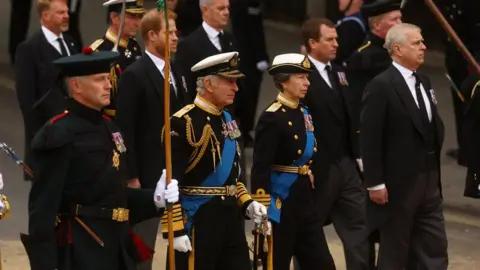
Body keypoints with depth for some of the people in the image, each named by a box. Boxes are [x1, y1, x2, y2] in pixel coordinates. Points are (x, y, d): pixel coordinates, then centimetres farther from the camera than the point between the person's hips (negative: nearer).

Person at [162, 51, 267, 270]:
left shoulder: (227, 119, 12)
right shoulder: (184, 123, -14)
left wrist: (246, 203, 9)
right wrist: (175, 230, -20)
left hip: (230, 215, 8)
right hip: (197, 220, -8)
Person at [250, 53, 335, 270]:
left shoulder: (304, 113, 10)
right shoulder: (272, 117, -15)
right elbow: (260, 169, -18)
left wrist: (312, 193, 17)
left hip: (305, 200, 8)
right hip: (281, 203, -8)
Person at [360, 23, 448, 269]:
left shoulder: (424, 82, 11)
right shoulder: (381, 86, -14)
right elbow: (370, 139, -16)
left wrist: (434, 172, 8)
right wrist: (375, 184, -17)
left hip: (429, 182, 8)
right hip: (397, 185, -7)